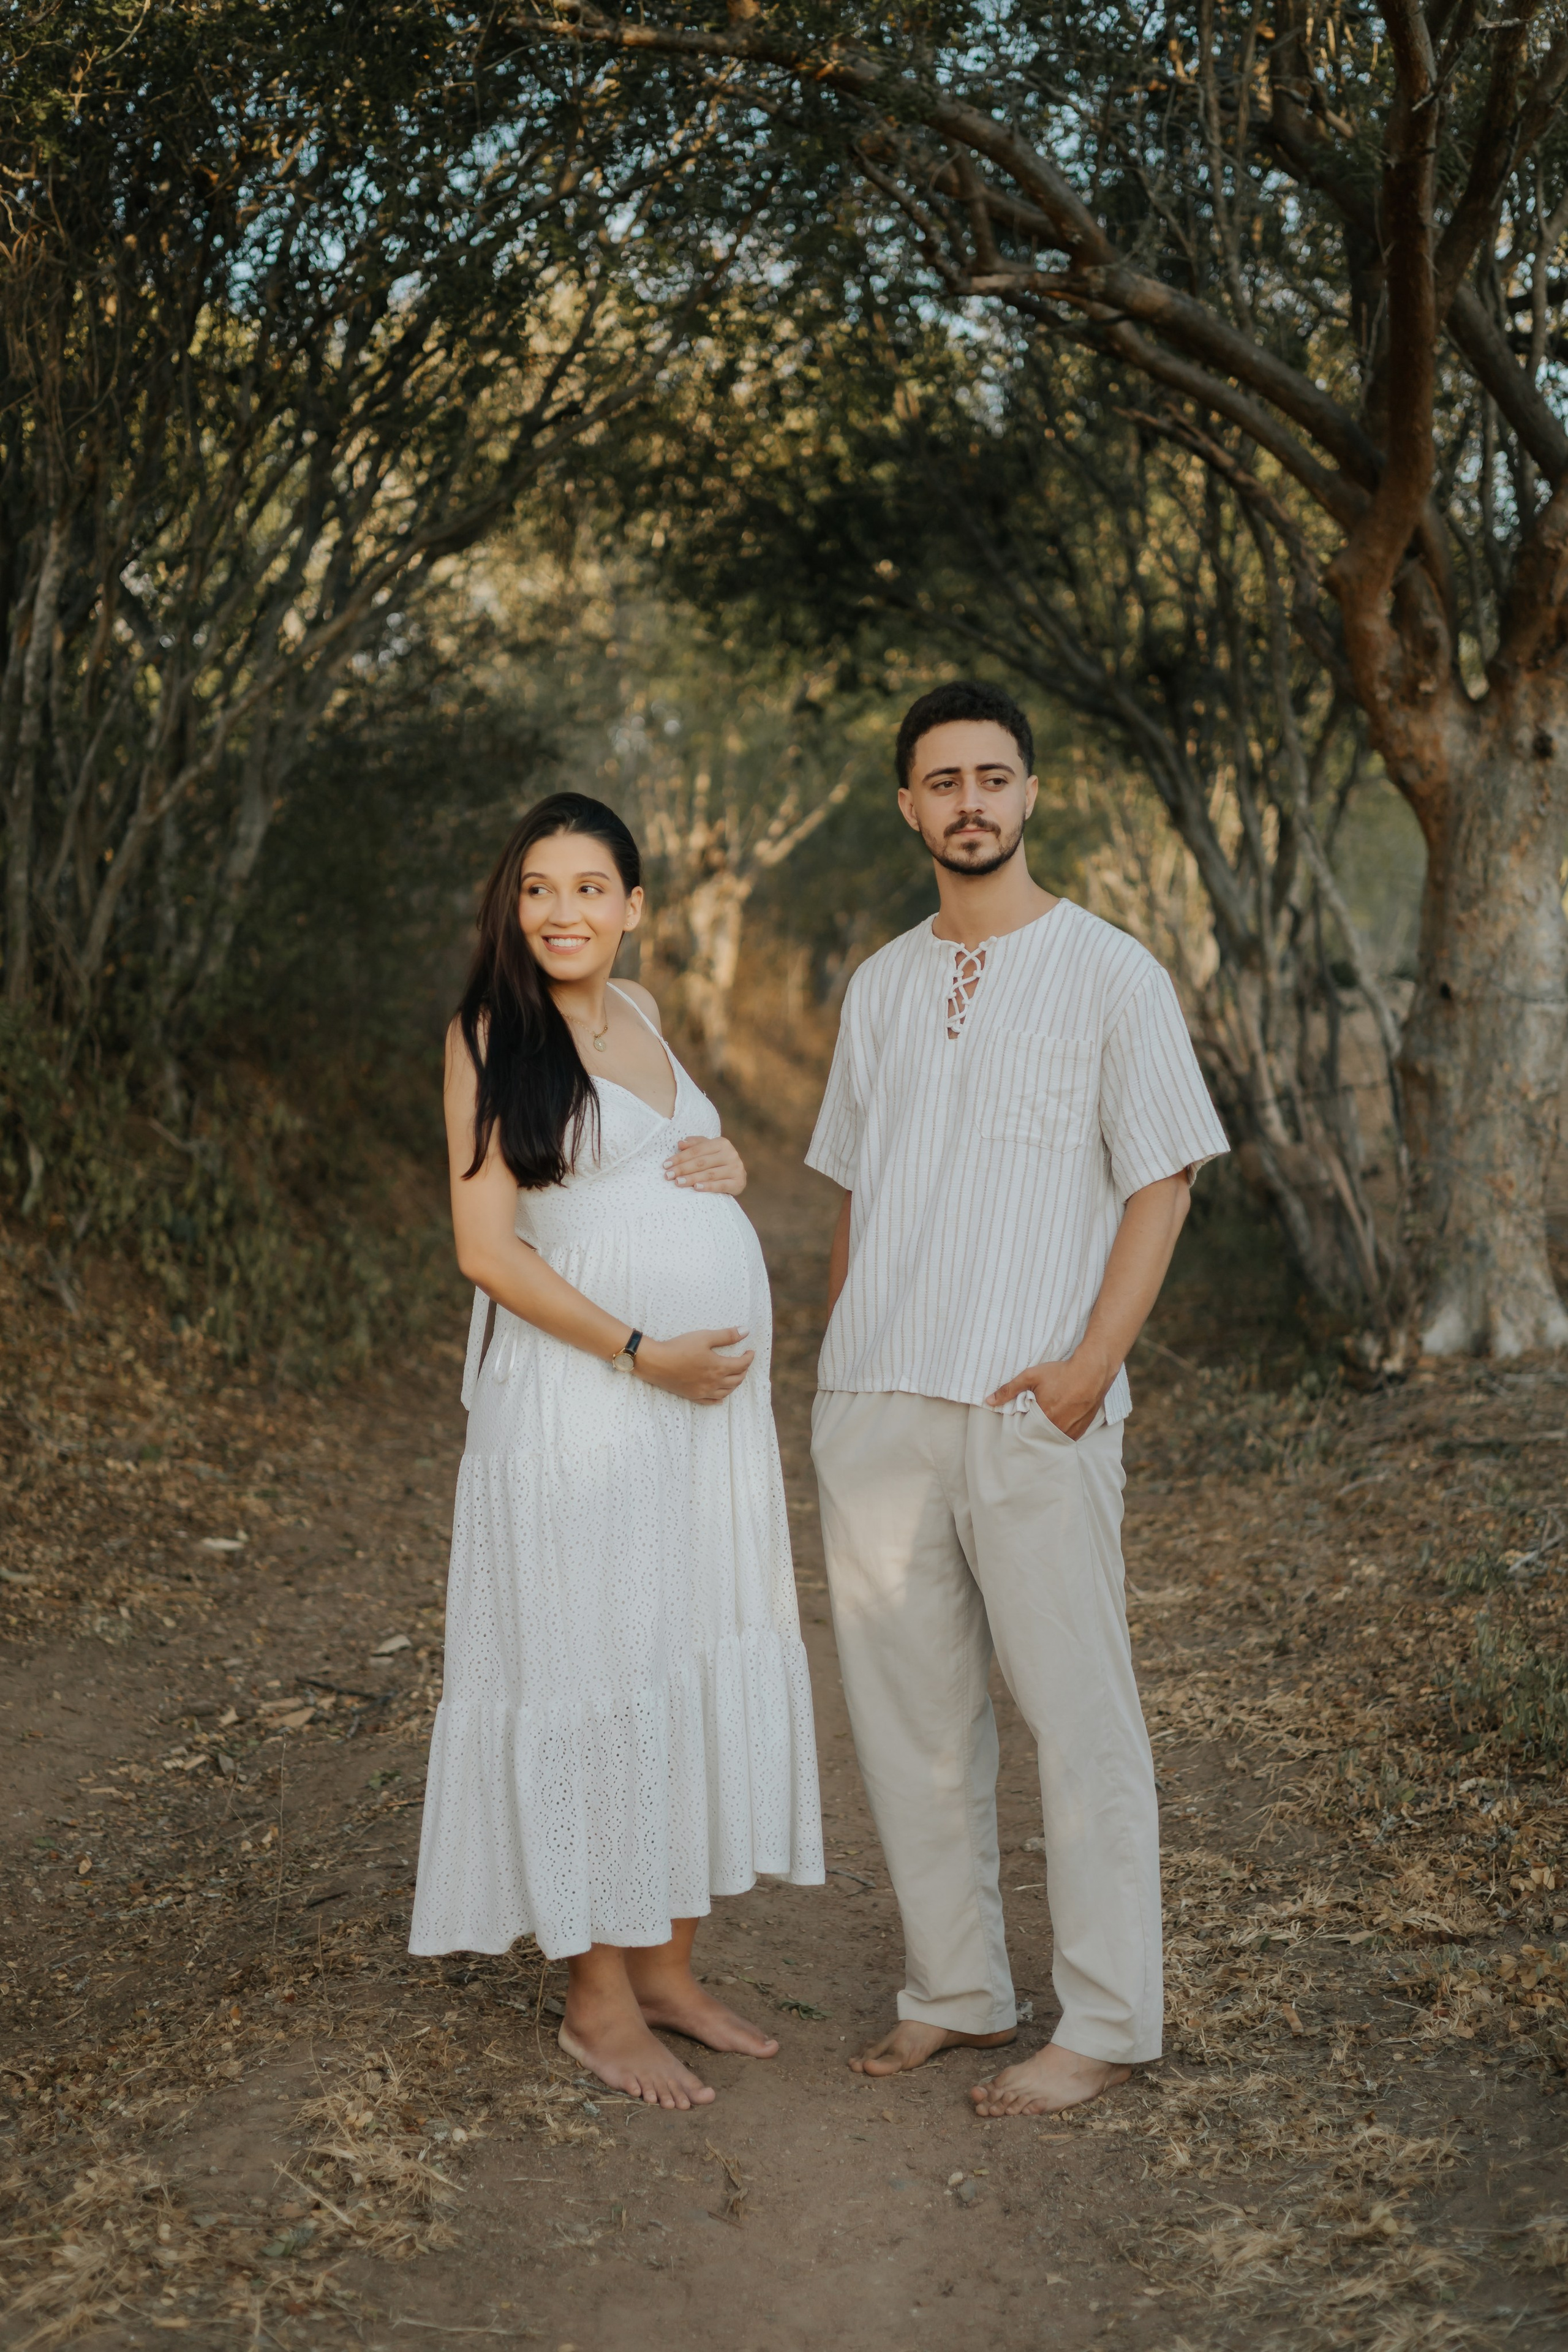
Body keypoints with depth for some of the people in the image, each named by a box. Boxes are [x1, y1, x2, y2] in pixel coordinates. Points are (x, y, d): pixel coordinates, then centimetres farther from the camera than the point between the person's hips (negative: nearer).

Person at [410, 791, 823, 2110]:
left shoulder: (636, 1011, 13)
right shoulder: (494, 1032, -6)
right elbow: (488, 1247, -12)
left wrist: (725, 1167, 5)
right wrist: (644, 1352, -17)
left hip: (711, 1393, 7)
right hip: (581, 1397, -7)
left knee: (709, 1667, 10)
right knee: (594, 1676, -1)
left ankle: (668, 1967, 23)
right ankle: (597, 1999, 13)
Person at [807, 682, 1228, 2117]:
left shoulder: (1108, 973, -1)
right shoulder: (880, 986, 15)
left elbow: (1161, 1184, -4)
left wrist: (1091, 1364, -14)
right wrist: (838, 1362, 12)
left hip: (1031, 1409, -5)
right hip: (876, 1407, 5)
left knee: (1080, 1718, 0)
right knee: (908, 1714, 10)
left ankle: (1105, 2024, 12)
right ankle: (955, 1992, 24)